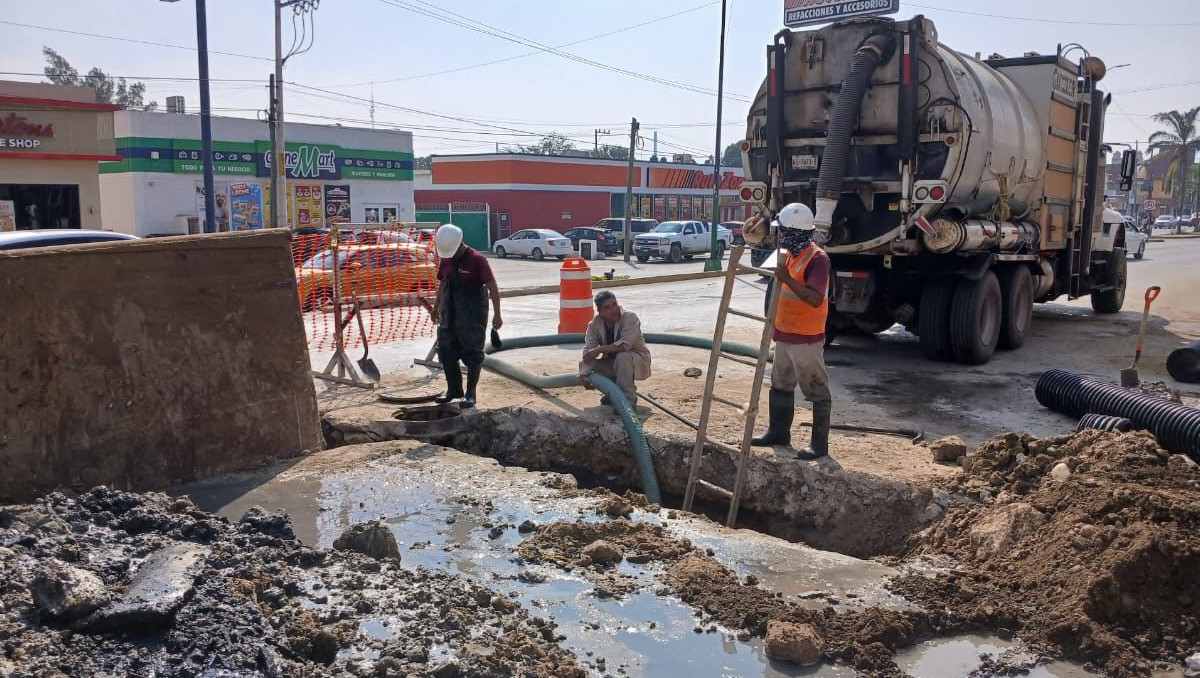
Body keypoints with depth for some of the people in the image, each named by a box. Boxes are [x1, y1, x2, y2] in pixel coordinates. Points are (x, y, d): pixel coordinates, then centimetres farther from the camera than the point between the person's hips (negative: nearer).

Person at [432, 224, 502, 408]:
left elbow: (492, 287, -14)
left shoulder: (477, 260, -14)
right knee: (446, 353, 11)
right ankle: (454, 389, 26)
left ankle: (470, 393, 11)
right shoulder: (446, 260, 5)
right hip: (450, 316, 7)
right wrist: (436, 307, 22)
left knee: (473, 355, 1)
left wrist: (497, 314, -16)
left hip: (473, 317, -6)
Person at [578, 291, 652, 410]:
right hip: (612, 363, 6)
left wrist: (599, 349, -35)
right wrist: (583, 375, -33)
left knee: (622, 357, -37)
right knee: (584, 364, -11)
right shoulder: (594, 325, -9)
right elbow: (587, 352, -17)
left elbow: (625, 344, -38)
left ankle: (629, 401, -24)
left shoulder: (630, 318, -23)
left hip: (638, 361, -6)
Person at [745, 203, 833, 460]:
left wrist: (787, 280, -35)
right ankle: (778, 431, 33)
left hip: (806, 339, -9)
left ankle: (819, 444, 6)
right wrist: (761, 222, 4)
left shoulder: (817, 259, -20)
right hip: (784, 335, 10)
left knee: (817, 391, 0)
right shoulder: (791, 252, 6)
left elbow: (815, 299, -30)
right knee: (780, 385, 19)